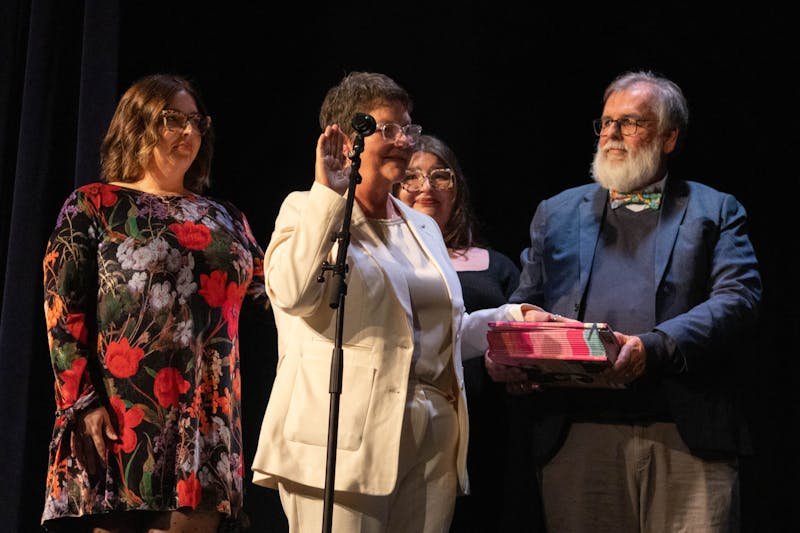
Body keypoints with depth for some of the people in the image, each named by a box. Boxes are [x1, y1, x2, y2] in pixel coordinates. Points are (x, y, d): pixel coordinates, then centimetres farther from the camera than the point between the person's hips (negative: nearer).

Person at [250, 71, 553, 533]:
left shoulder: (422, 228, 23)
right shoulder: (309, 212, 1)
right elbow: (291, 293, -20)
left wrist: (511, 317, 17)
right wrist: (328, 194, -16)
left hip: (433, 442, 7)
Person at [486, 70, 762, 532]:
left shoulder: (715, 212, 13)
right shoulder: (558, 213, 23)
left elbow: (739, 301, -3)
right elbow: (524, 305, 19)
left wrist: (655, 346, -19)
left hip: (689, 440, -2)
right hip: (577, 437, 2)